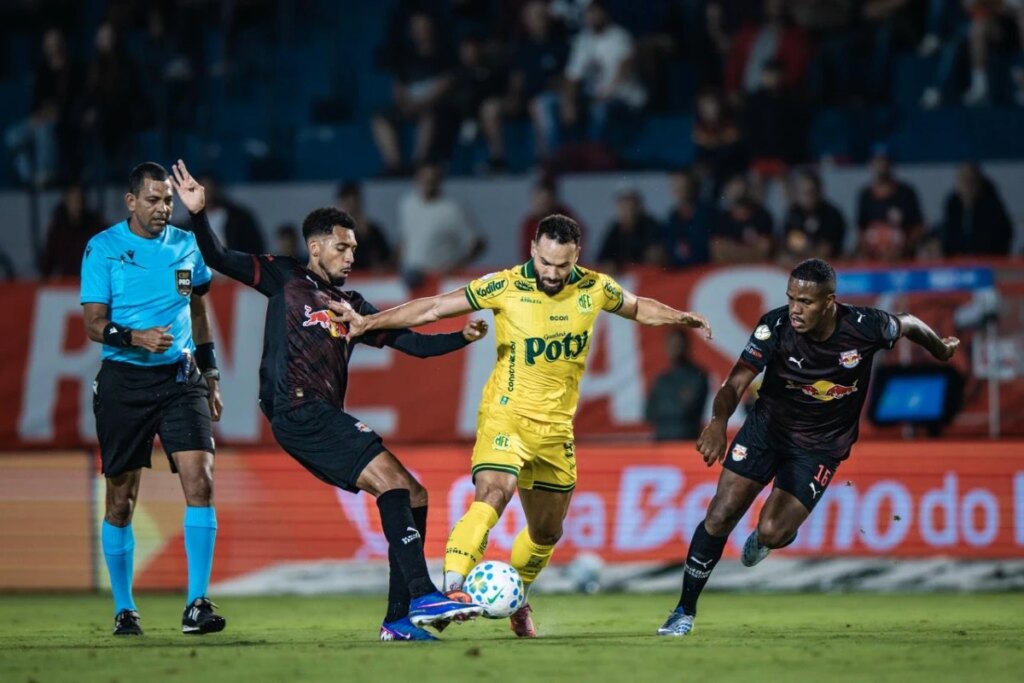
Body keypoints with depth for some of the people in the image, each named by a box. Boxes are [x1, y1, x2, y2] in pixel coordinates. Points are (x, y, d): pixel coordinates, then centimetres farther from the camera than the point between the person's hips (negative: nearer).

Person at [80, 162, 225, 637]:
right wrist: (136, 337, -26)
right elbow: (94, 324, -7)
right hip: (123, 381, -2)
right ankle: (123, 610, 17)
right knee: (121, 498, 3)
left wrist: (210, 376, 19)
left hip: (180, 378, 2)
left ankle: (197, 605, -12)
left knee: (200, 480, -14)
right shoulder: (102, 249, -4)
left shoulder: (185, 245, 8)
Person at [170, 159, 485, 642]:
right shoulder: (285, 280, 8)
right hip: (297, 413, -8)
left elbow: (410, 342, 20)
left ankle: (399, 618, 4)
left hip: (328, 421, 8)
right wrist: (198, 215, -12)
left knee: (413, 497, 3)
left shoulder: (352, 307, 23)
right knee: (391, 478, -21)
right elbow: (219, 259, 3)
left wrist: (461, 338, 5)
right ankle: (422, 596, -30)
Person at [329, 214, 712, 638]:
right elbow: (434, 308, -10)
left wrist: (677, 317, 3)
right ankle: (452, 587, -39)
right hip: (506, 417, -5)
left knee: (547, 532, 16)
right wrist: (369, 322, -16)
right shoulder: (506, 286, -12)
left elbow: (638, 307, 20)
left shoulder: (594, 289, 0)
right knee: (491, 498, -30)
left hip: (556, 428, 5)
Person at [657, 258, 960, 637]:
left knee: (771, 533, -14)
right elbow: (736, 382, -28)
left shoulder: (865, 327, -22)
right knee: (720, 516, -8)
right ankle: (685, 611, 9)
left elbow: (909, 324, 0)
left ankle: (772, 533, 26)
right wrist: (719, 421, -50)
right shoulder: (775, 326, -23)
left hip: (820, 445, -1)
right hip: (767, 425, 1)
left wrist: (941, 349, 21)